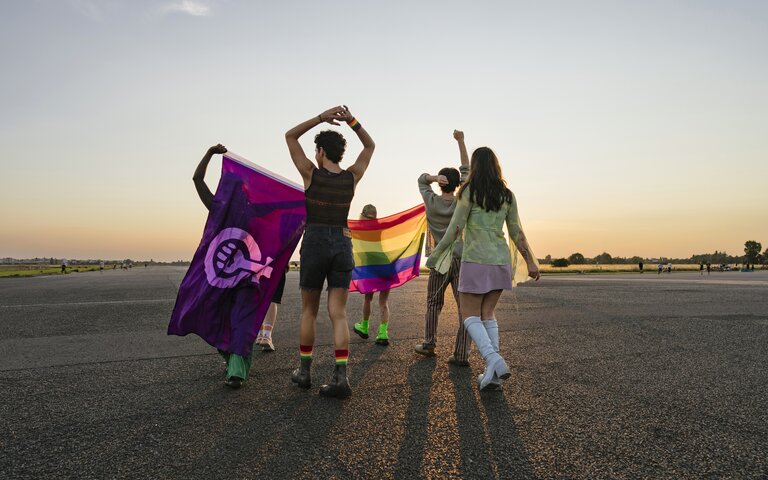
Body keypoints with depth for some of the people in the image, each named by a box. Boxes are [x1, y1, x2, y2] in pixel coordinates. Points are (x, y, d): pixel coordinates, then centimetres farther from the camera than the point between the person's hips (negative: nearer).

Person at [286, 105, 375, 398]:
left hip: (314, 245, -2)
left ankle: (304, 371, 23)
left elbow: (290, 136, 5)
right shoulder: (352, 177, 3)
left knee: (309, 311, 13)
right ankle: (340, 377, -7)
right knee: (338, 314, 2)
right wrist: (351, 120, 6)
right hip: (343, 245, 2)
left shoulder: (311, 174, -5)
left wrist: (322, 117, -1)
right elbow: (370, 145, 18)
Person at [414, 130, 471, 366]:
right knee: (464, 307, 0)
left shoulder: (431, 201, -1)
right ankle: (461, 354, -2)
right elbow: (466, 171, 6)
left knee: (433, 303, 16)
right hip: (461, 259, -1)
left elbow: (421, 179, 16)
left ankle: (429, 344, 26)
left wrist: (433, 177, -6)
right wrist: (460, 141, 7)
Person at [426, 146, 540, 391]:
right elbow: (516, 233, 8)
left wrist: (435, 255, 0)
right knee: (488, 312, 13)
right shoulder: (507, 195, 8)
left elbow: (455, 229, -9)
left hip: (476, 260, -5)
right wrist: (530, 262, 14)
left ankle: (494, 360, -18)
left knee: (470, 316, 4)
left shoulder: (470, 191, -7)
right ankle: (492, 372, 6)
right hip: (501, 260, 6)